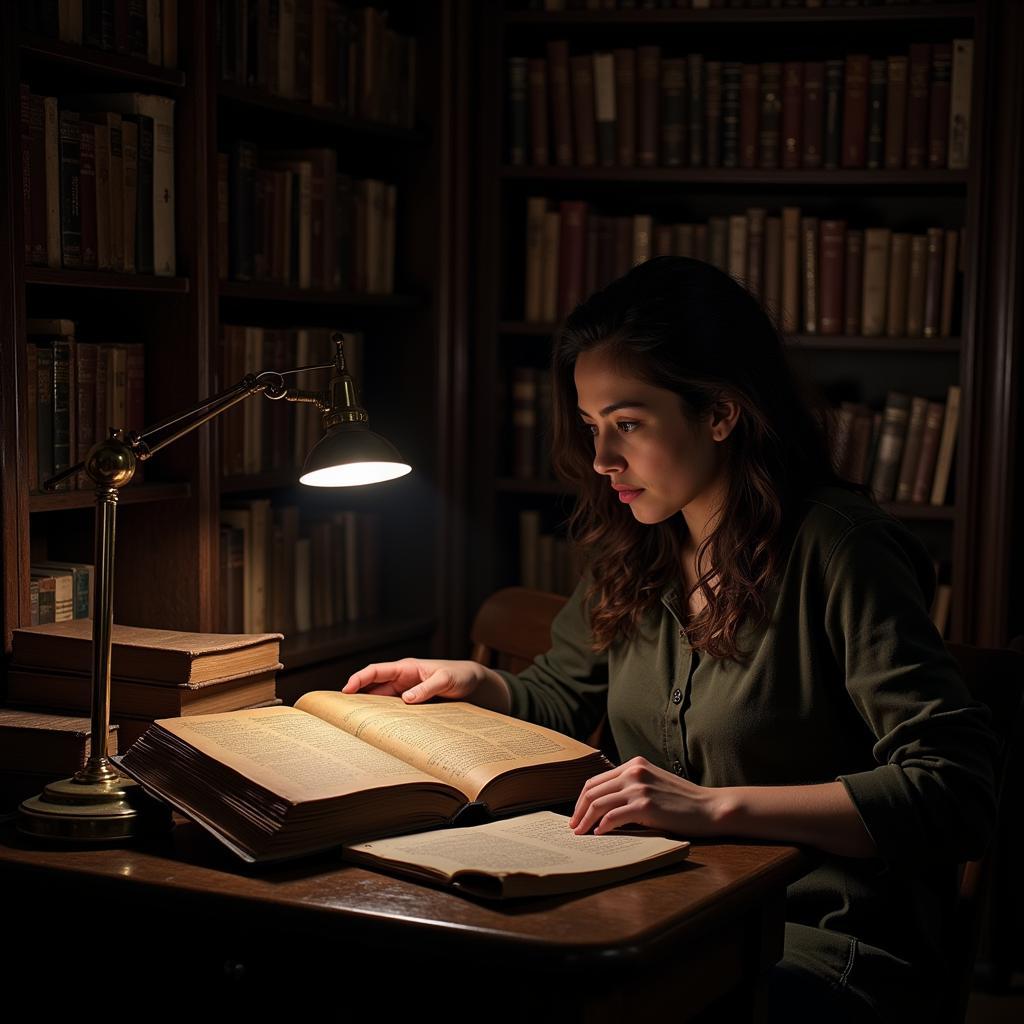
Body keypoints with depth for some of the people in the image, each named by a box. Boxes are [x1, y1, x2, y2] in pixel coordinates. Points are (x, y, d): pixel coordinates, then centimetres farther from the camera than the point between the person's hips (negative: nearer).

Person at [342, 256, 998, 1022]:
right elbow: (561, 697, 26)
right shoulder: (634, 553, 8)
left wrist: (716, 805, -27)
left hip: (821, 948, -6)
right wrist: (476, 684, 4)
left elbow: (959, 791, -21)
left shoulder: (834, 550, -14)